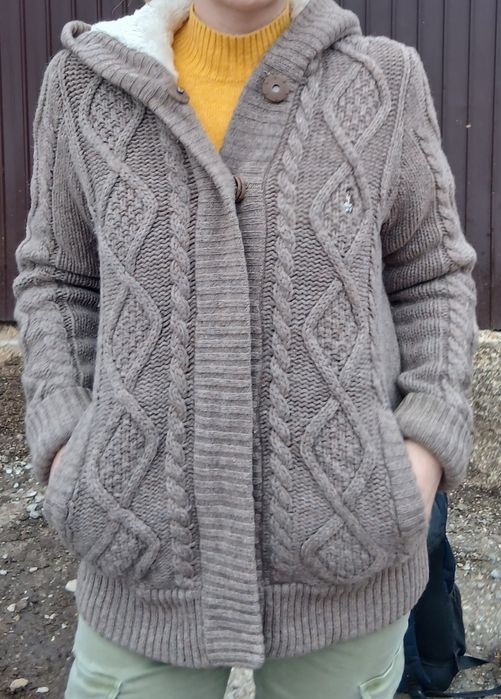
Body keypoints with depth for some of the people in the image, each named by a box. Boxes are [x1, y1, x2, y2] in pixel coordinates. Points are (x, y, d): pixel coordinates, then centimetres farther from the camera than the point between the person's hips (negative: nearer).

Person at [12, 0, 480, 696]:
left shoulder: (383, 83, -3)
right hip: (156, 537, 1)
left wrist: (427, 452, -8)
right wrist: (65, 449, -5)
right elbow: (61, 279, 8)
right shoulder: (88, 83, -1)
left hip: (343, 539, 0)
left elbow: (430, 278, 5)